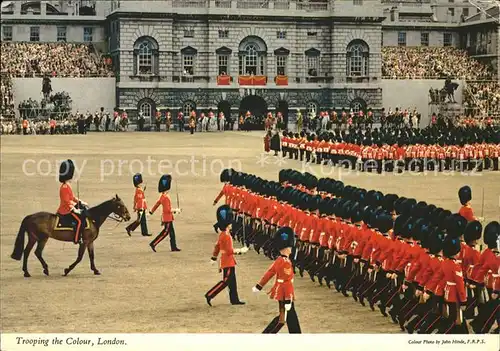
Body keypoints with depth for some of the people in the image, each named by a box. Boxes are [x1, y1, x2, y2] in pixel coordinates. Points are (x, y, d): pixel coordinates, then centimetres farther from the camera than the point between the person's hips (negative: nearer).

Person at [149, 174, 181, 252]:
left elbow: (156, 204, 17)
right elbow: (167, 209, -25)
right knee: (165, 233, -4)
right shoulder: (166, 197, -21)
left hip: (168, 218, 10)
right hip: (167, 218, -10)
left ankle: (173, 247, 15)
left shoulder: (162, 196, 8)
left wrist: (150, 212, 24)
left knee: (172, 232, 11)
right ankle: (153, 244, -2)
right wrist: (176, 210, -15)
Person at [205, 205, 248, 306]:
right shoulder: (226, 236, -21)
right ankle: (209, 295, -5)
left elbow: (217, 246, 18)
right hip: (228, 263, -10)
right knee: (225, 281, -5)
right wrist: (241, 251, -16)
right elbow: (229, 251, -24)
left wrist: (214, 258, 25)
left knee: (232, 282, 13)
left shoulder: (222, 235, 9)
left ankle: (234, 300, 19)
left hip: (229, 262, 10)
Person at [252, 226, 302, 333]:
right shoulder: (286, 263, -23)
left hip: (280, 292, 10)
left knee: (292, 317, 14)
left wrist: (259, 286, 18)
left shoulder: (279, 260, 6)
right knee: (282, 318, -1)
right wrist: (288, 300, -25)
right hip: (284, 295, -10)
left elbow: (269, 273, 12)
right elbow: (287, 282, -25)